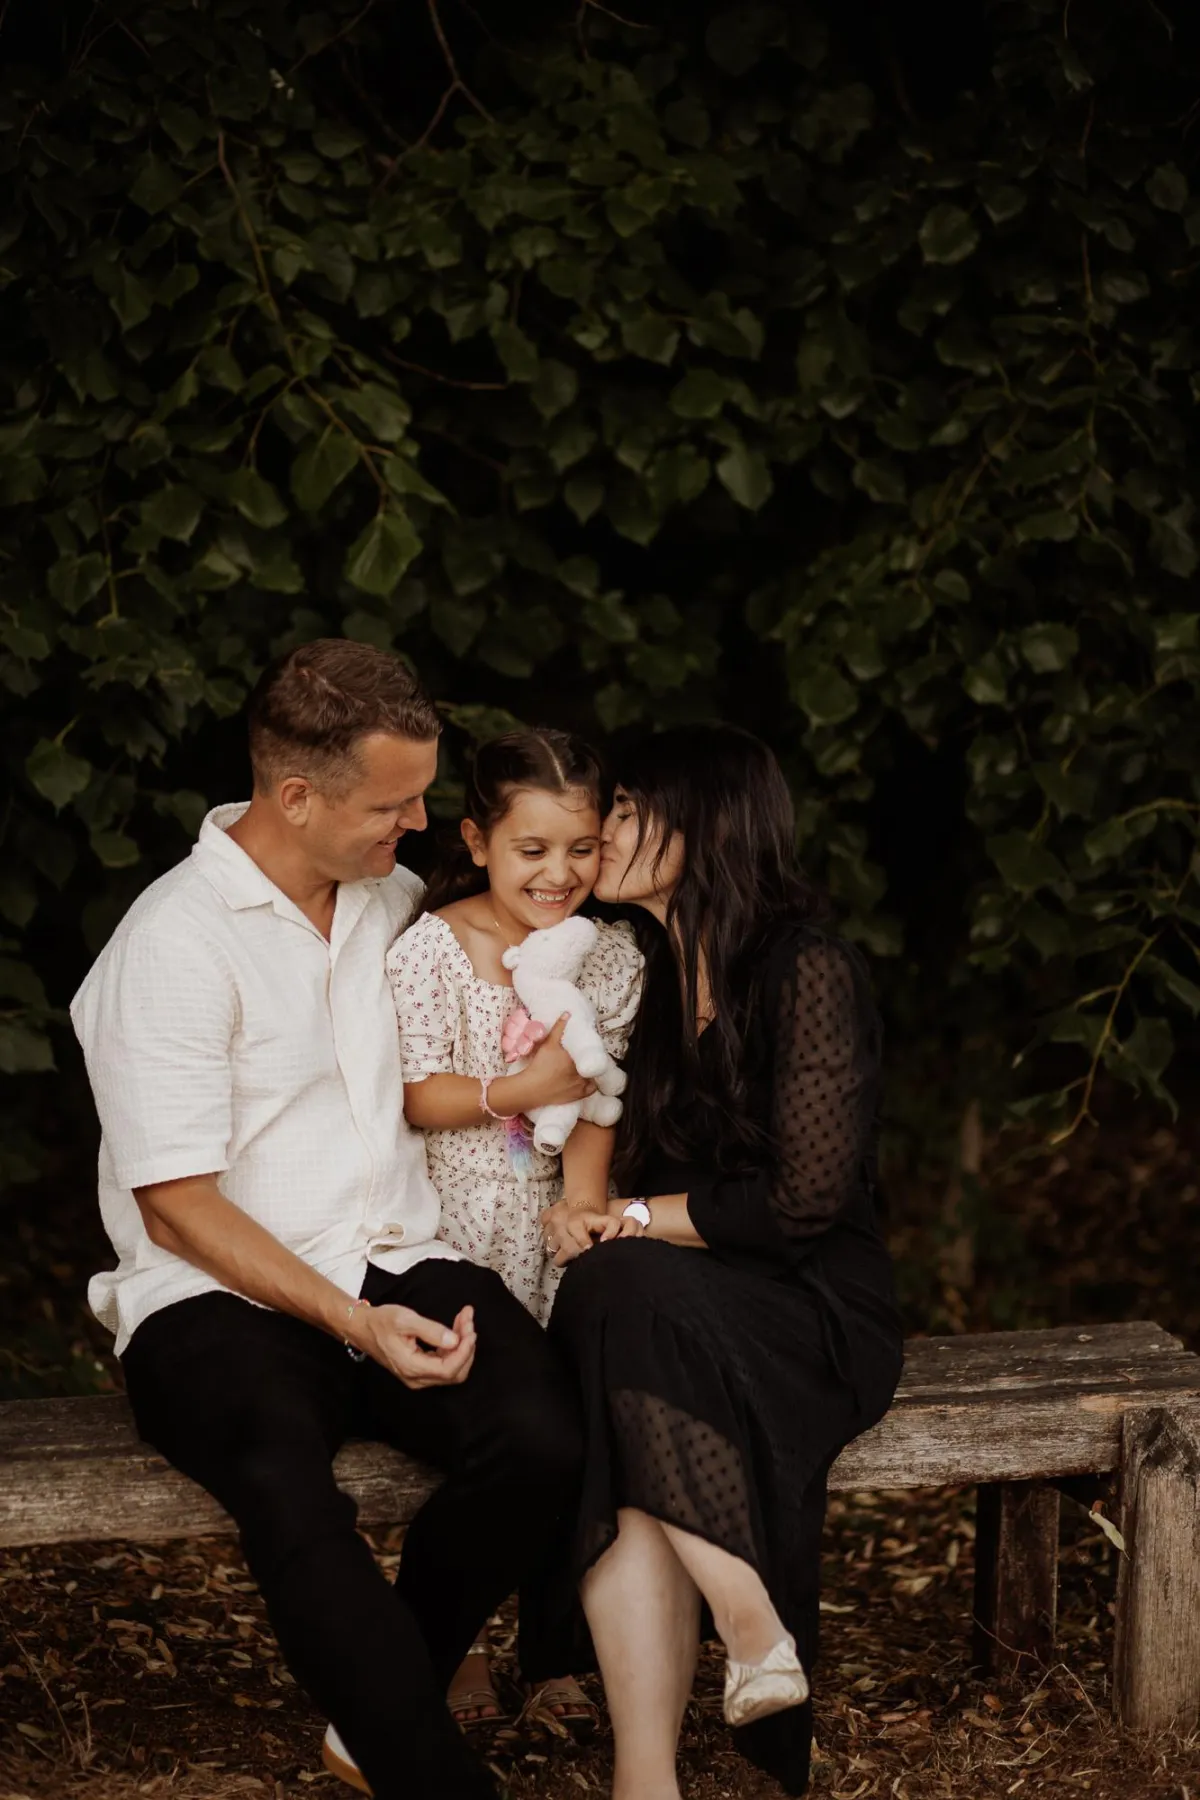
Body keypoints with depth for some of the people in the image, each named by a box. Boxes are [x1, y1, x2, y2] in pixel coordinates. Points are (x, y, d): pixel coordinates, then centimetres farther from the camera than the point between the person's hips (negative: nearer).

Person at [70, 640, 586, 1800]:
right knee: (288, 1490, -39)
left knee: (540, 1437, -27)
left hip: (399, 1270, 6)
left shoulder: (392, 899, 15)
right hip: (219, 1303, -5)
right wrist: (354, 1324, -18)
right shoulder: (173, 944, -7)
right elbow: (178, 1208, -10)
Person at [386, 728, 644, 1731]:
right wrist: (524, 1091, -24)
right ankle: (462, 1643, 11)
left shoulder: (609, 957, 3)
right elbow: (420, 1096, -11)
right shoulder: (430, 949, -9)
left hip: (551, 1217, 3)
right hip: (452, 1222, -3)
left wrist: (586, 1207, -14)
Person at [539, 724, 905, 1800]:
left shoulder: (809, 970, -9)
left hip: (815, 1312, -5)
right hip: (684, 1308, 5)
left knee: (627, 1285, -37)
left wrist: (628, 1221, -10)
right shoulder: (643, 973, 14)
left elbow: (807, 1196, -15)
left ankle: (751, 1623, -30)